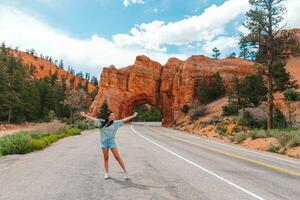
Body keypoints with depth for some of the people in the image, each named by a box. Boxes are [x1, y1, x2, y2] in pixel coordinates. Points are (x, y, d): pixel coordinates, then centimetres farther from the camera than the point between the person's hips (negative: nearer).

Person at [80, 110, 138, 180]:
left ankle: (125, 171, 3)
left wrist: (133, 116, -1)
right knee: (105, 158, 8)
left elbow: (124, 119, 1)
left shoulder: (116, 123, 1)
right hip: (104, 141, 1)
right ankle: (107, 173, 20)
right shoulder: (102, 122, 2)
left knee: (117, 157, -4)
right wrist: (85, 115, 5)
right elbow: (93, 119, 5)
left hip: (111, 141, -1)